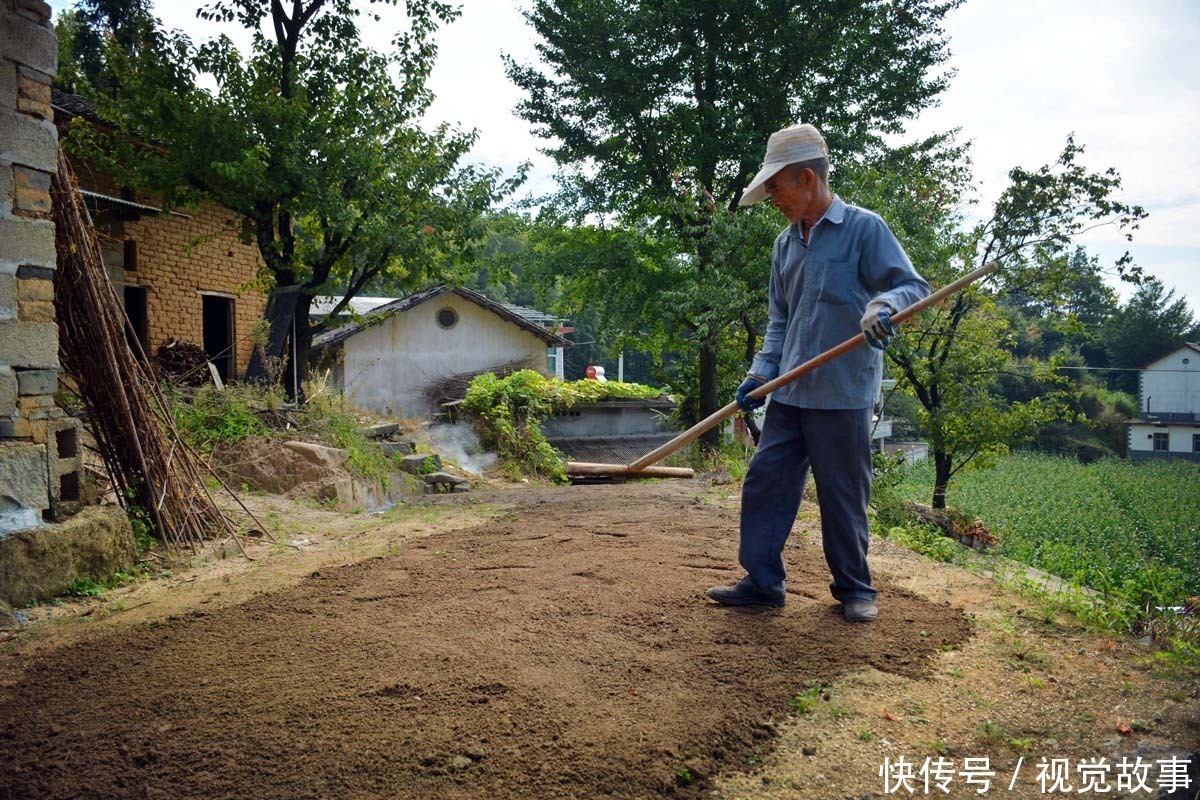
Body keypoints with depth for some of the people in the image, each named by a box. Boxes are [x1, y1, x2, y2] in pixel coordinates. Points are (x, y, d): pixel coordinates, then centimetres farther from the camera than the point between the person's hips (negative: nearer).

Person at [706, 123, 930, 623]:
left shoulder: (864, 229, -5)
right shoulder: (786, 244, 15)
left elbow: (913, 286, -10)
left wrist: (883, 304, -32)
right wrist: (762, 372, 7)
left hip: (843, 395, -6)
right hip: (789, 393, 6)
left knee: (844, 496, 4)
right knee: (765, 482, 4)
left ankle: (854, 589, 21)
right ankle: (763, 581, 16)